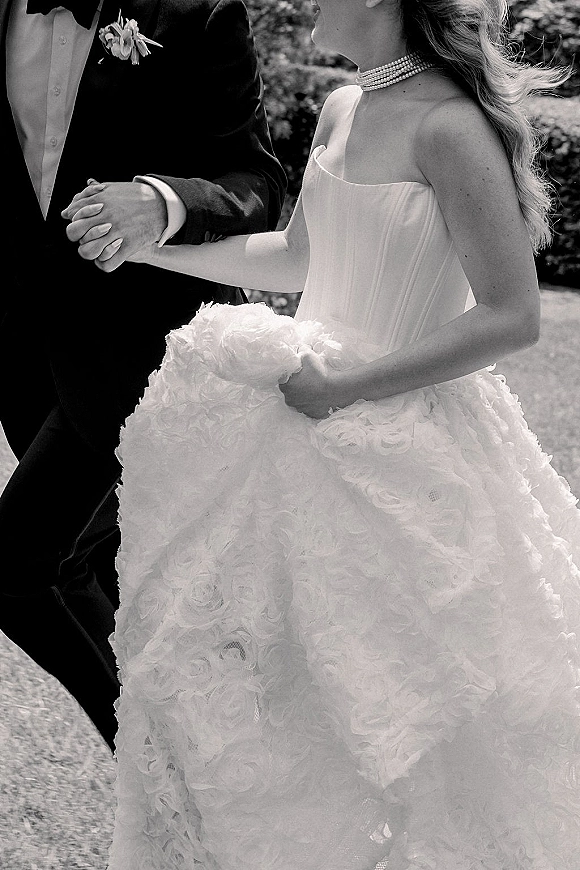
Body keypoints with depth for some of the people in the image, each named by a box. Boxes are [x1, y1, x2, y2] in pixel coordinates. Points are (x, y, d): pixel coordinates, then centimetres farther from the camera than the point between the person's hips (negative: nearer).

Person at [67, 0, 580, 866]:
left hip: (406, 446, -8)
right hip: (309, 433, 8)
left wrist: (341, 388, -20)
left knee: (387, 690, 5)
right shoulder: (342, 109, 5)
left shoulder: (449, 127, -20)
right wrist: (149, 240, 10)